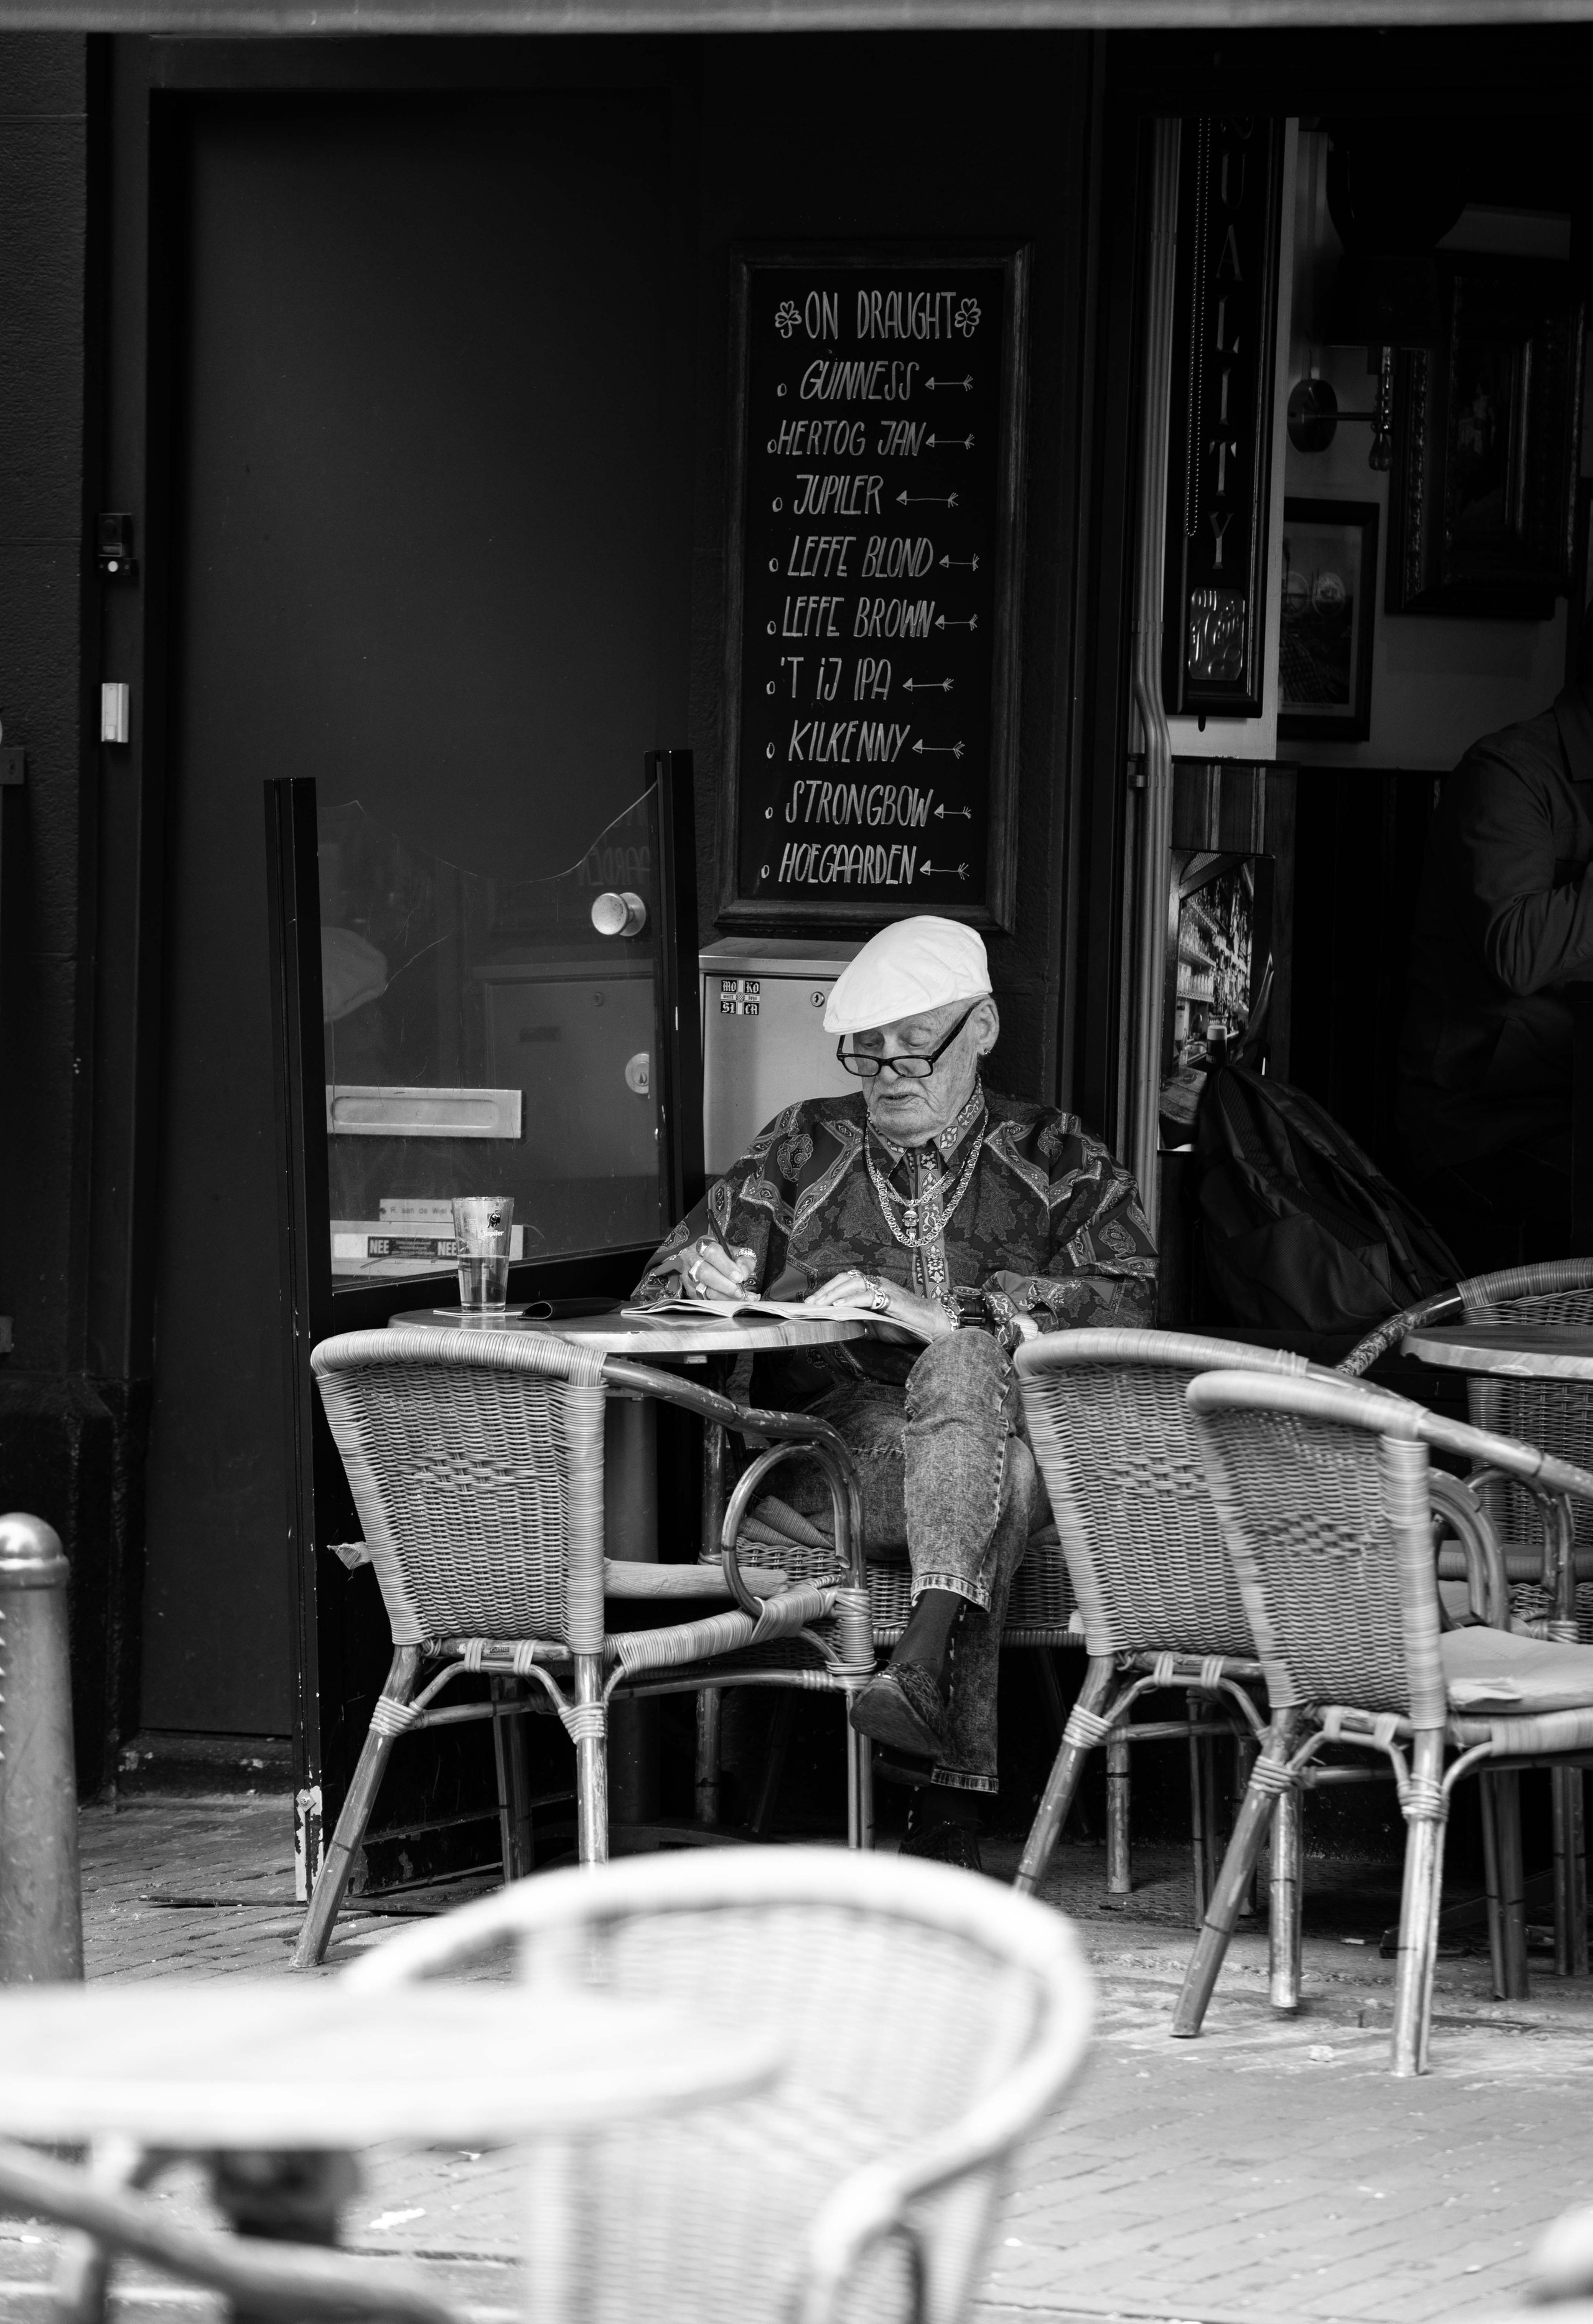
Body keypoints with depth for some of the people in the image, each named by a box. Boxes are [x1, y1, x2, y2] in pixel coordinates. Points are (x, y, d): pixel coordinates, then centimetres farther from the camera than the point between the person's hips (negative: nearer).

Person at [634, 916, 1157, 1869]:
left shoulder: (1058, 1163, 16)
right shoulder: (803, 1149, 23)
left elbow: (1129, 1301, -3)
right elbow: (663, 1287, 23)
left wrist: (947, 1317, -16)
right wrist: (705, 1275, -4)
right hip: (829, 1432, 1)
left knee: (964, 1366, -38)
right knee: (1001, 1469, -34)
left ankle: (925, 1666, -55)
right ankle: (954, 1783, -49)